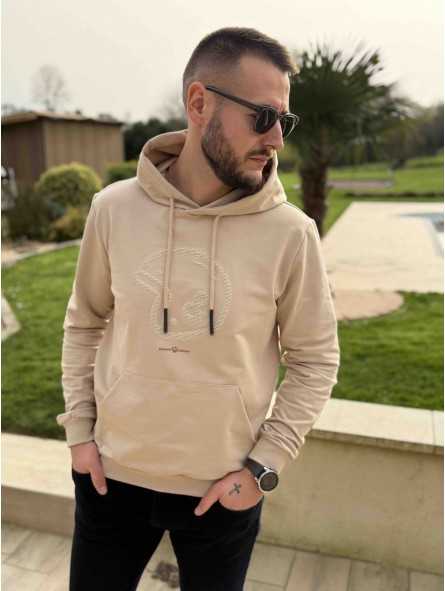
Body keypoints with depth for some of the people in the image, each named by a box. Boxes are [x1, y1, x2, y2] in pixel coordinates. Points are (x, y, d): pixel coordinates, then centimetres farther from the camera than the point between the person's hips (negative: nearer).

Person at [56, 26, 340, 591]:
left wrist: (263, 465, -8)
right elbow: (84, 323, 4)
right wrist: (78, 429, 1)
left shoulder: (291, 232, -15)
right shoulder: (114, 208, -9)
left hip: (224, 486, -1)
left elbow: (315, 359, -5)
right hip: (112, 474, 2)